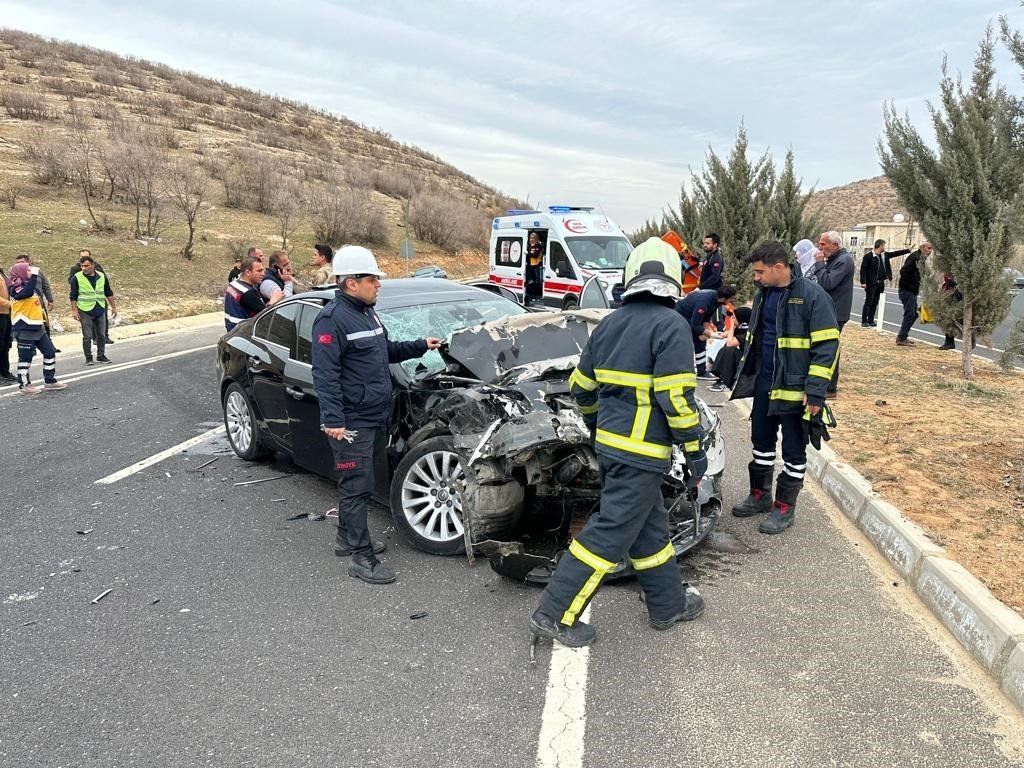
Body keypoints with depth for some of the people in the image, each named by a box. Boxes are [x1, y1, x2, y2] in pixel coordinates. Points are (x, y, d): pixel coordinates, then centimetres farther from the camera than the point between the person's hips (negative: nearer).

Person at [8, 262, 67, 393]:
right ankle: (24, 385, 9)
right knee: (26, 357, -1)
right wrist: (34, 275, -30)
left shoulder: (28, 285, 17)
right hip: (24, 329, -9)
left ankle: (50, 381, 18)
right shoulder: (16, 288, -12)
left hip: (36, 327, 9)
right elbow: (27, 293, -35)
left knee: (50, 352, 9)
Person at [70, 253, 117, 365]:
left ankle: (101, 356, 20)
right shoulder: (77, 277, -4)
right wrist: (74, 310, -8)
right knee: (87, 336, -2)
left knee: (101, 335, 8)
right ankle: (88, 358, 7)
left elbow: (109, 293, 13)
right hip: (85, 311, -3)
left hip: (100, 310, 3)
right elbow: (73, 296, -2)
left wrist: (113, 307, 11)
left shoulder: (102, 276, 5)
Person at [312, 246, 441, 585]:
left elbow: (386, 351, 26)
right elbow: (324, 373, -22)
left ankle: (346, 538, 35)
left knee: (354, 482, 20)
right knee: (357, 486, -3)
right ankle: (362, 558, 5)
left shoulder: (366, 312, 13)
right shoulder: (332, 319, -17)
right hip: (351, 422, -9)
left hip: (371, 416, 9)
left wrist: (421, 346, 18)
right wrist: (332, 419, -27)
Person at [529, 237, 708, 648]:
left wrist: (597, 424, 31)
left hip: (609, 444, 8)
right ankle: (555, 613, 4)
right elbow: (676, 397, -19)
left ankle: (668, 604, 34)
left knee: (650, 527, 20)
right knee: (610, 533, -1)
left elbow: (580, 386, 15)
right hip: (642, 453, -8)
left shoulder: (609, 324, 9)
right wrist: (695, 450, -9)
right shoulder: (670, 325, -13)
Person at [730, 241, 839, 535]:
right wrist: (746, 373, 18)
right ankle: (760, 496, 33)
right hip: (764, 384, 7)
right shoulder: (763, 294, 7)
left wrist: (815, 391, -20)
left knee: (793, 451, 6)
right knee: (761, 441, 17)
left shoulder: (812, 295, -16)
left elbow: (827, 346, -17)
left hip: (794, 388, -7)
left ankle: (785, 508, 18)